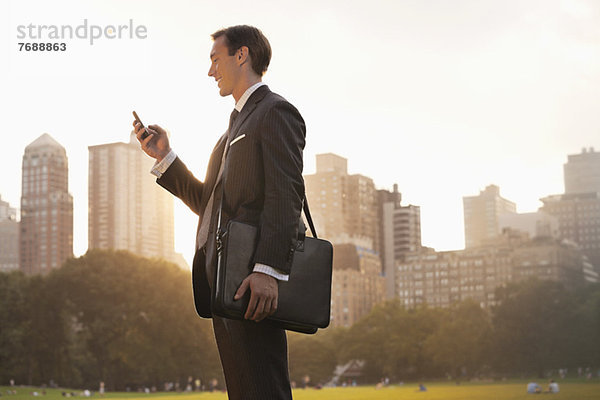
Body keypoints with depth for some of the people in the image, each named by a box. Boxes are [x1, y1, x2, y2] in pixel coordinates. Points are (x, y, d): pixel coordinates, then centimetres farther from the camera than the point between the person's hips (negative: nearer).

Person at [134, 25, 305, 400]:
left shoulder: (276, 111, -3)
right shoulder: (238, 122, 27)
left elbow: (285, 196, -16)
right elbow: (208, 203, 28)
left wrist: (268, 270, -26)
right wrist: (164, 156, 18)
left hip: (252, 283, -10)